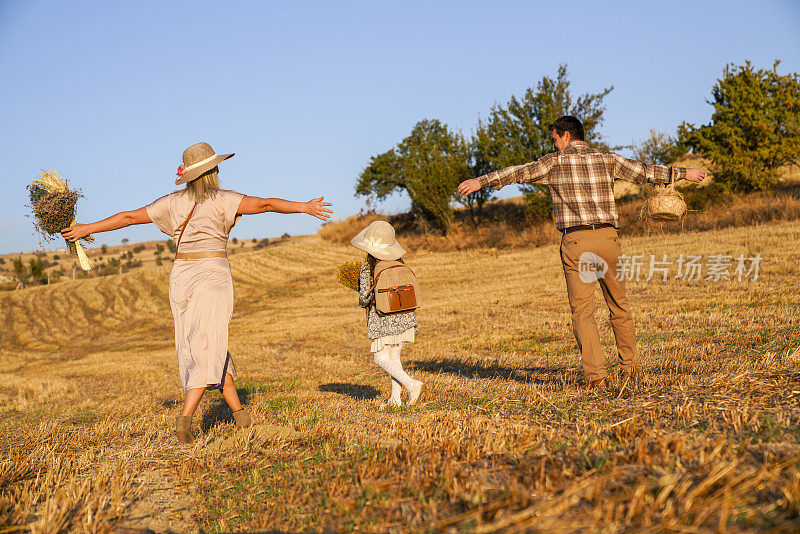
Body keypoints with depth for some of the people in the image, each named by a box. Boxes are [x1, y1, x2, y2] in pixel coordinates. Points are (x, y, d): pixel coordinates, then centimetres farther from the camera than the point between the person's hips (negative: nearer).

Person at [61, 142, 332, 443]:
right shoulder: (222, 200, -5)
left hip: (181, 277, 5)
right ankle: (185, 417, -21)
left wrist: (86, 229, 18)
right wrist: (304, 207, -7)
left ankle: (238, 411, 19)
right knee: (208, 349, -8)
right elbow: (264, 204, -12)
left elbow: (128, 217, 10)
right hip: (212, 276, -5)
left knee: (208, 348, 13)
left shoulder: (173, 203, 7)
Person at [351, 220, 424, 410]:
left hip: (383, 319, -6)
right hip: (405, 316, 6)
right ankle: (395, 398, 13)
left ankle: (411, 384, -17)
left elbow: (364, 297, -10)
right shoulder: (398, 263, 6)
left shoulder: (367, 268, -9)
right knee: (394, 356, 13)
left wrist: (362, 302, 12)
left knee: (381, 358, 1)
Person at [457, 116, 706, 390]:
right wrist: (683, 172, 33)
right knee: (619, 304, 17)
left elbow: (519, 172, -2)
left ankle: (596, 375, -11)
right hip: (607, 236, 3)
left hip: (575, 242, -3)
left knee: (582, 310, -1)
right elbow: (646, 172, 20)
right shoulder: (607, 160, 12)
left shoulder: (555, 162, 3)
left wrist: (481, 181, 2)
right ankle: (629, 365, 28)